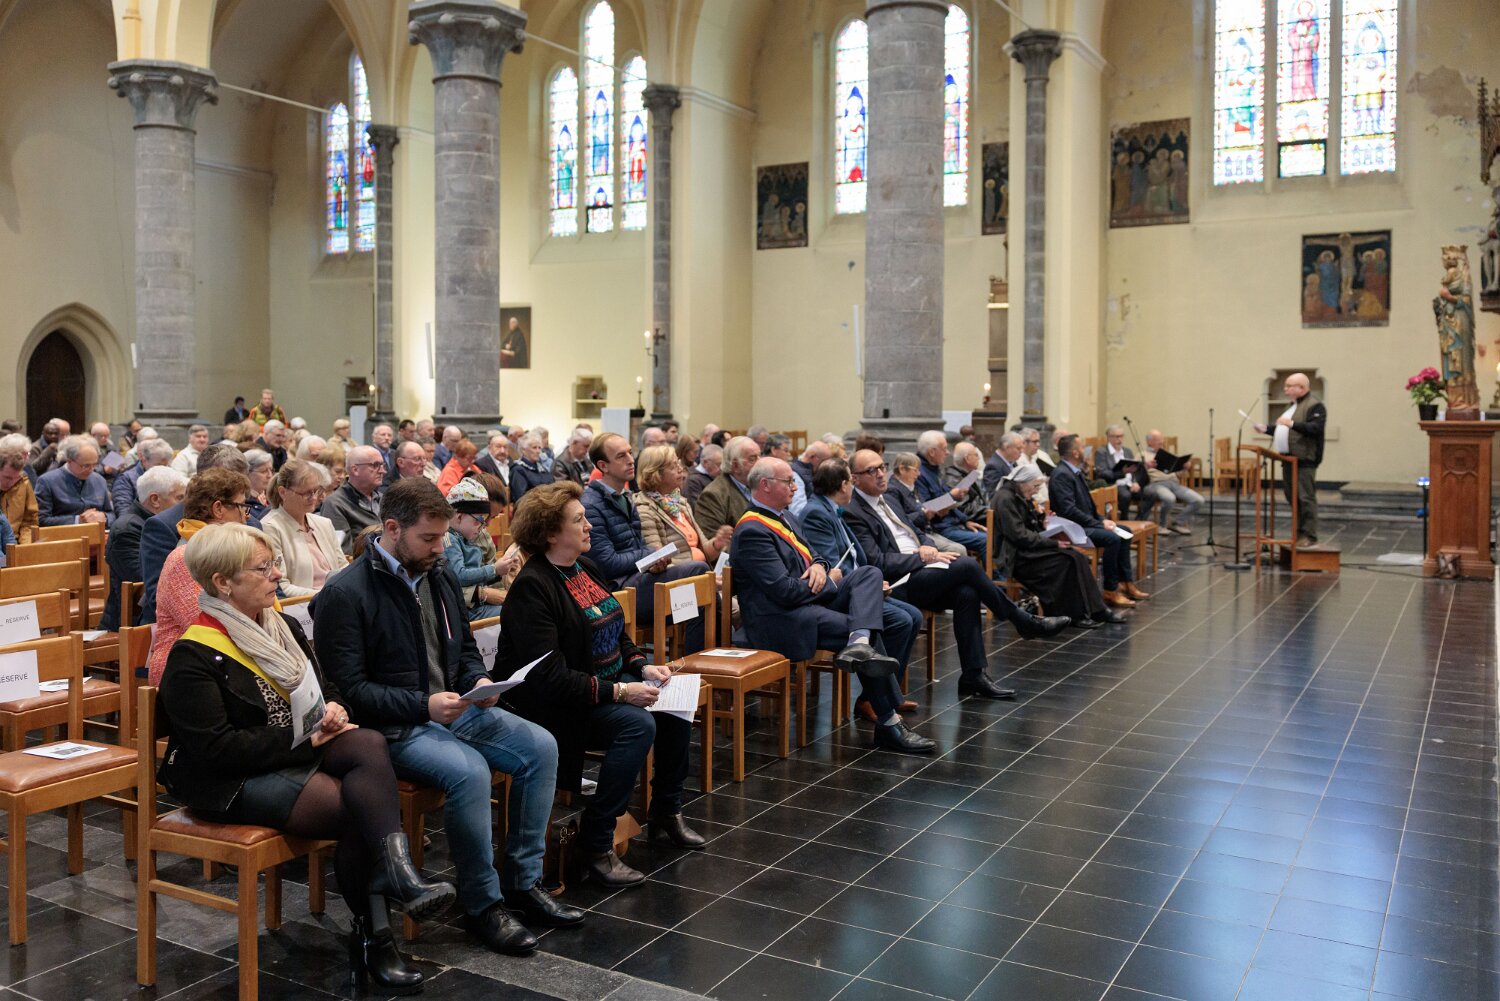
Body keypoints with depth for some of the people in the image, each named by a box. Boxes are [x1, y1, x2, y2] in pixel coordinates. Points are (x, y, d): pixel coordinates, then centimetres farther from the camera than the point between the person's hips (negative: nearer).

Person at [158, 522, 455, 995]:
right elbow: (218, 748, -20)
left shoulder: (281, 626, 11)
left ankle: (397, 875, -34)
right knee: (359, 809, -26)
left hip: (297, 751, 7)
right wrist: (305, 739, -20)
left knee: (369, 744, -27)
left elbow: (326, 687, 19)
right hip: (233, 782, -7)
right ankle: (371, 935, -11)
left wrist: (333, 709, -6)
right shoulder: (193, 657, -13)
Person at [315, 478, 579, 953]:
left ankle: (525, 882, 0)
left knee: (541, 746, -12)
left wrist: (479, 680, 0)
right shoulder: (344, 594, -12)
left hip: (455, 708, 7)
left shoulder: (439, 576, 10)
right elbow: (350, 688, -15)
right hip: (394, 729, -7)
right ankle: (482, 905, -13)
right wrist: (423, 705, -24)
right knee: (470, 771, -33)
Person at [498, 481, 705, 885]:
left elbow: (617, 632, 19)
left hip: (609, 683, 9)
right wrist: (619, 692, -26)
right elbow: (549, 676, -25)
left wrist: (642, 667, 0)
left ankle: (666, 811, 12)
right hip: (555, 706, -9)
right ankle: (596, 847, -19)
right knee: (638, 724, -28)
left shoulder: (587, 567, 9)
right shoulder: (531, 587, -19)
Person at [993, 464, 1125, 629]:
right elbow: (1019, 535, -22)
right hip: (1015, 557, -9)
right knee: (1066, 562, -23)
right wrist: (1053, 543, -20)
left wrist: (1042, 523, 0)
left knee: (1077, 558, -9)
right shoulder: (1005, 498, -16)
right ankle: (1077, 614, -14)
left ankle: (1097, 609, -9)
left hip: (1026, 549, 9)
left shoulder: (1019, 496, 14)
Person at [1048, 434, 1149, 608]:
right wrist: (1099, 524, -21)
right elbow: (1069, 511, -25)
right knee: (1112, 538, -25)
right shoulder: (1061, 475, -19)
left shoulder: (1075, 471, 13)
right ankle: (1110, 591, -16)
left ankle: (1126, 583, 10)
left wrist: (1102, 520, 2)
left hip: (1084, 523, 11)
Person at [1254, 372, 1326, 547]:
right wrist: (1266, 428, 17)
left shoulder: (1315, 406, -8)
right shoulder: (1292, 405, 21)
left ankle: (1309, 536, -6)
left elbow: (1316, 428, -21)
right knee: (1292, 497, 12)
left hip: (1304, 460, -9)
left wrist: (1292, 424, -30)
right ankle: (1299, 532, 19)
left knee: (1306, 498, -8)